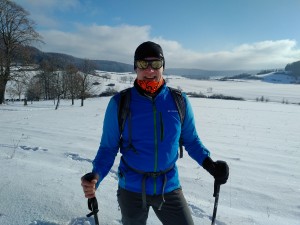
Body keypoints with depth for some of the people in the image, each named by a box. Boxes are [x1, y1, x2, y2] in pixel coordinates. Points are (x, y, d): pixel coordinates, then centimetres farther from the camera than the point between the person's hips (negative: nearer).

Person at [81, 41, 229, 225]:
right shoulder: (120, 102, -12)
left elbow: (191, 140, 4)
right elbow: (109, 147, -7)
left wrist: (209, 164, -11)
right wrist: (95, 177, -23)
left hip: (169, 188, 1)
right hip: (131, 189, 0)